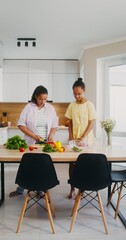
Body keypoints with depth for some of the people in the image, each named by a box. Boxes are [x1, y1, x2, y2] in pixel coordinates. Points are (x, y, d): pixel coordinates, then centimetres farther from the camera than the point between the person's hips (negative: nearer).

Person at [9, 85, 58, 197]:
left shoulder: (50, 108, 2)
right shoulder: (28, 107, -5)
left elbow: (54, 125, 8)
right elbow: (21, 124, -8)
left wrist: (51, 135, -12)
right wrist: (34, 136, -15)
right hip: (31, 143, -1)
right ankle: (20, 189, 25)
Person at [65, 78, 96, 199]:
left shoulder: (89, 105, -7)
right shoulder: (72, 105, 4)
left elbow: (92, 123, -8)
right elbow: (70, 122, 7)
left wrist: (83, 137, -15)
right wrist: (71, 137, -4)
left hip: (86, 140, -3)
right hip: (74, 139, 3)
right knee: (72, 163, 5)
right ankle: (72, 189, 18)